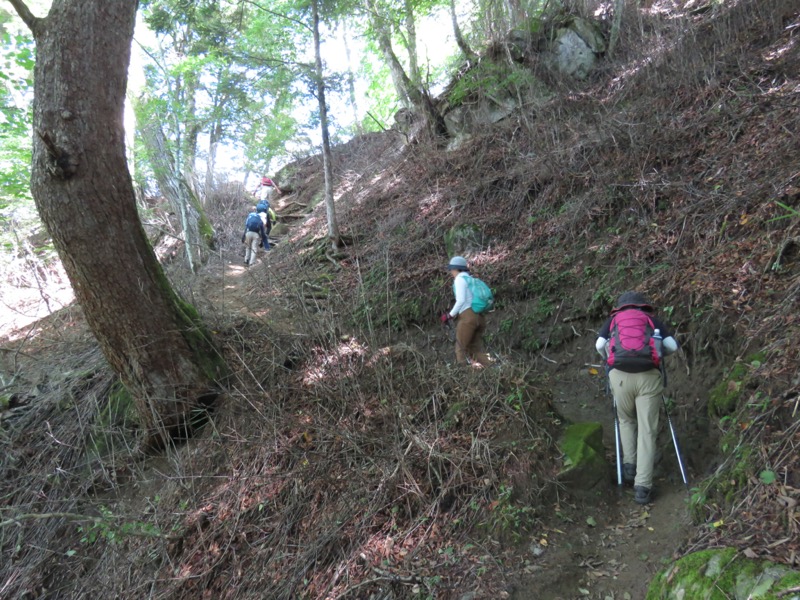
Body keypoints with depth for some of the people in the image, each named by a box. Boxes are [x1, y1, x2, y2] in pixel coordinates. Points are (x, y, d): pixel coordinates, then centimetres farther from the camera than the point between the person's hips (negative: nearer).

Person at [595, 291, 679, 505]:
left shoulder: (613, 319, 22)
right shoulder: (652, 319, 23)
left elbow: (599, 345, 6)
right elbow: (672, 345, 10)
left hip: (620, 375, 1)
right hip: (648, 375, -1)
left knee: (626, 421, 27)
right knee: (647, 431, 3)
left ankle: (629, 466, 23)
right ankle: (642, 487, 0)